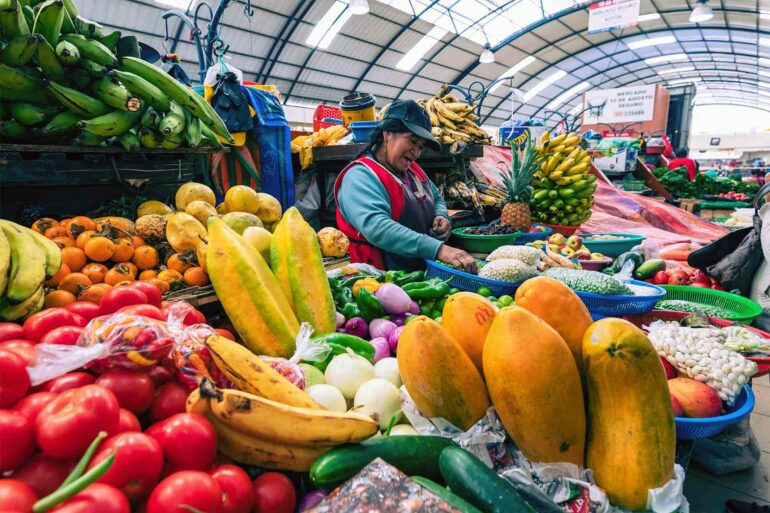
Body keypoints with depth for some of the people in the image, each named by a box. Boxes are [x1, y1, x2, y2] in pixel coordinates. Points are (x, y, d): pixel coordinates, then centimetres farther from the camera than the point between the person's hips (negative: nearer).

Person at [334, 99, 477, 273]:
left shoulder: (413, 169, 14)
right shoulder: (360, 176, -11)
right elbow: (376, 227, -26)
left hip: (428, 271, 7)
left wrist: (441, 216, 6)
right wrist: (438, 249, -32)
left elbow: (437, 199, 29)